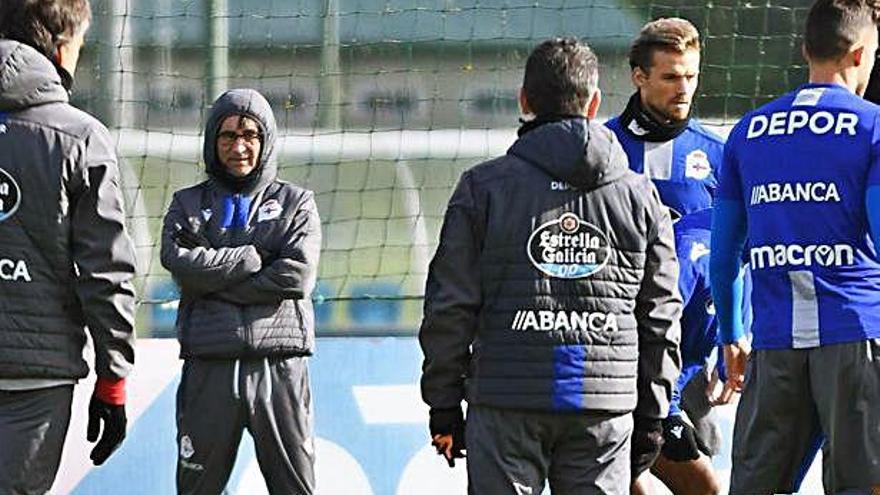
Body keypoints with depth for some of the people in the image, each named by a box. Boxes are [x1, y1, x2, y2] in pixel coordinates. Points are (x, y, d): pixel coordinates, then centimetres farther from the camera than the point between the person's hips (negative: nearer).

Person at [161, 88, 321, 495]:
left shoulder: (296, 204, 11)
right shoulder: (189, 204, 14)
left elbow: (297, 275, -6)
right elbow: (182, 264, -7)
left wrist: (217, 283, -6)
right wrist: (257, 257, -5)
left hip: (280, 366, -1)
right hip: (209, 368, 1)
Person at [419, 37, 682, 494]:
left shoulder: (484, 187, -1)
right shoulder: (638, 195, 6)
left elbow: (450, 307, -1)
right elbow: (660, 315, 10)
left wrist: (443, 403, 7)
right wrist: (651, 413, 17)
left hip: (505, 406, -2)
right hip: (607, 407, 2)